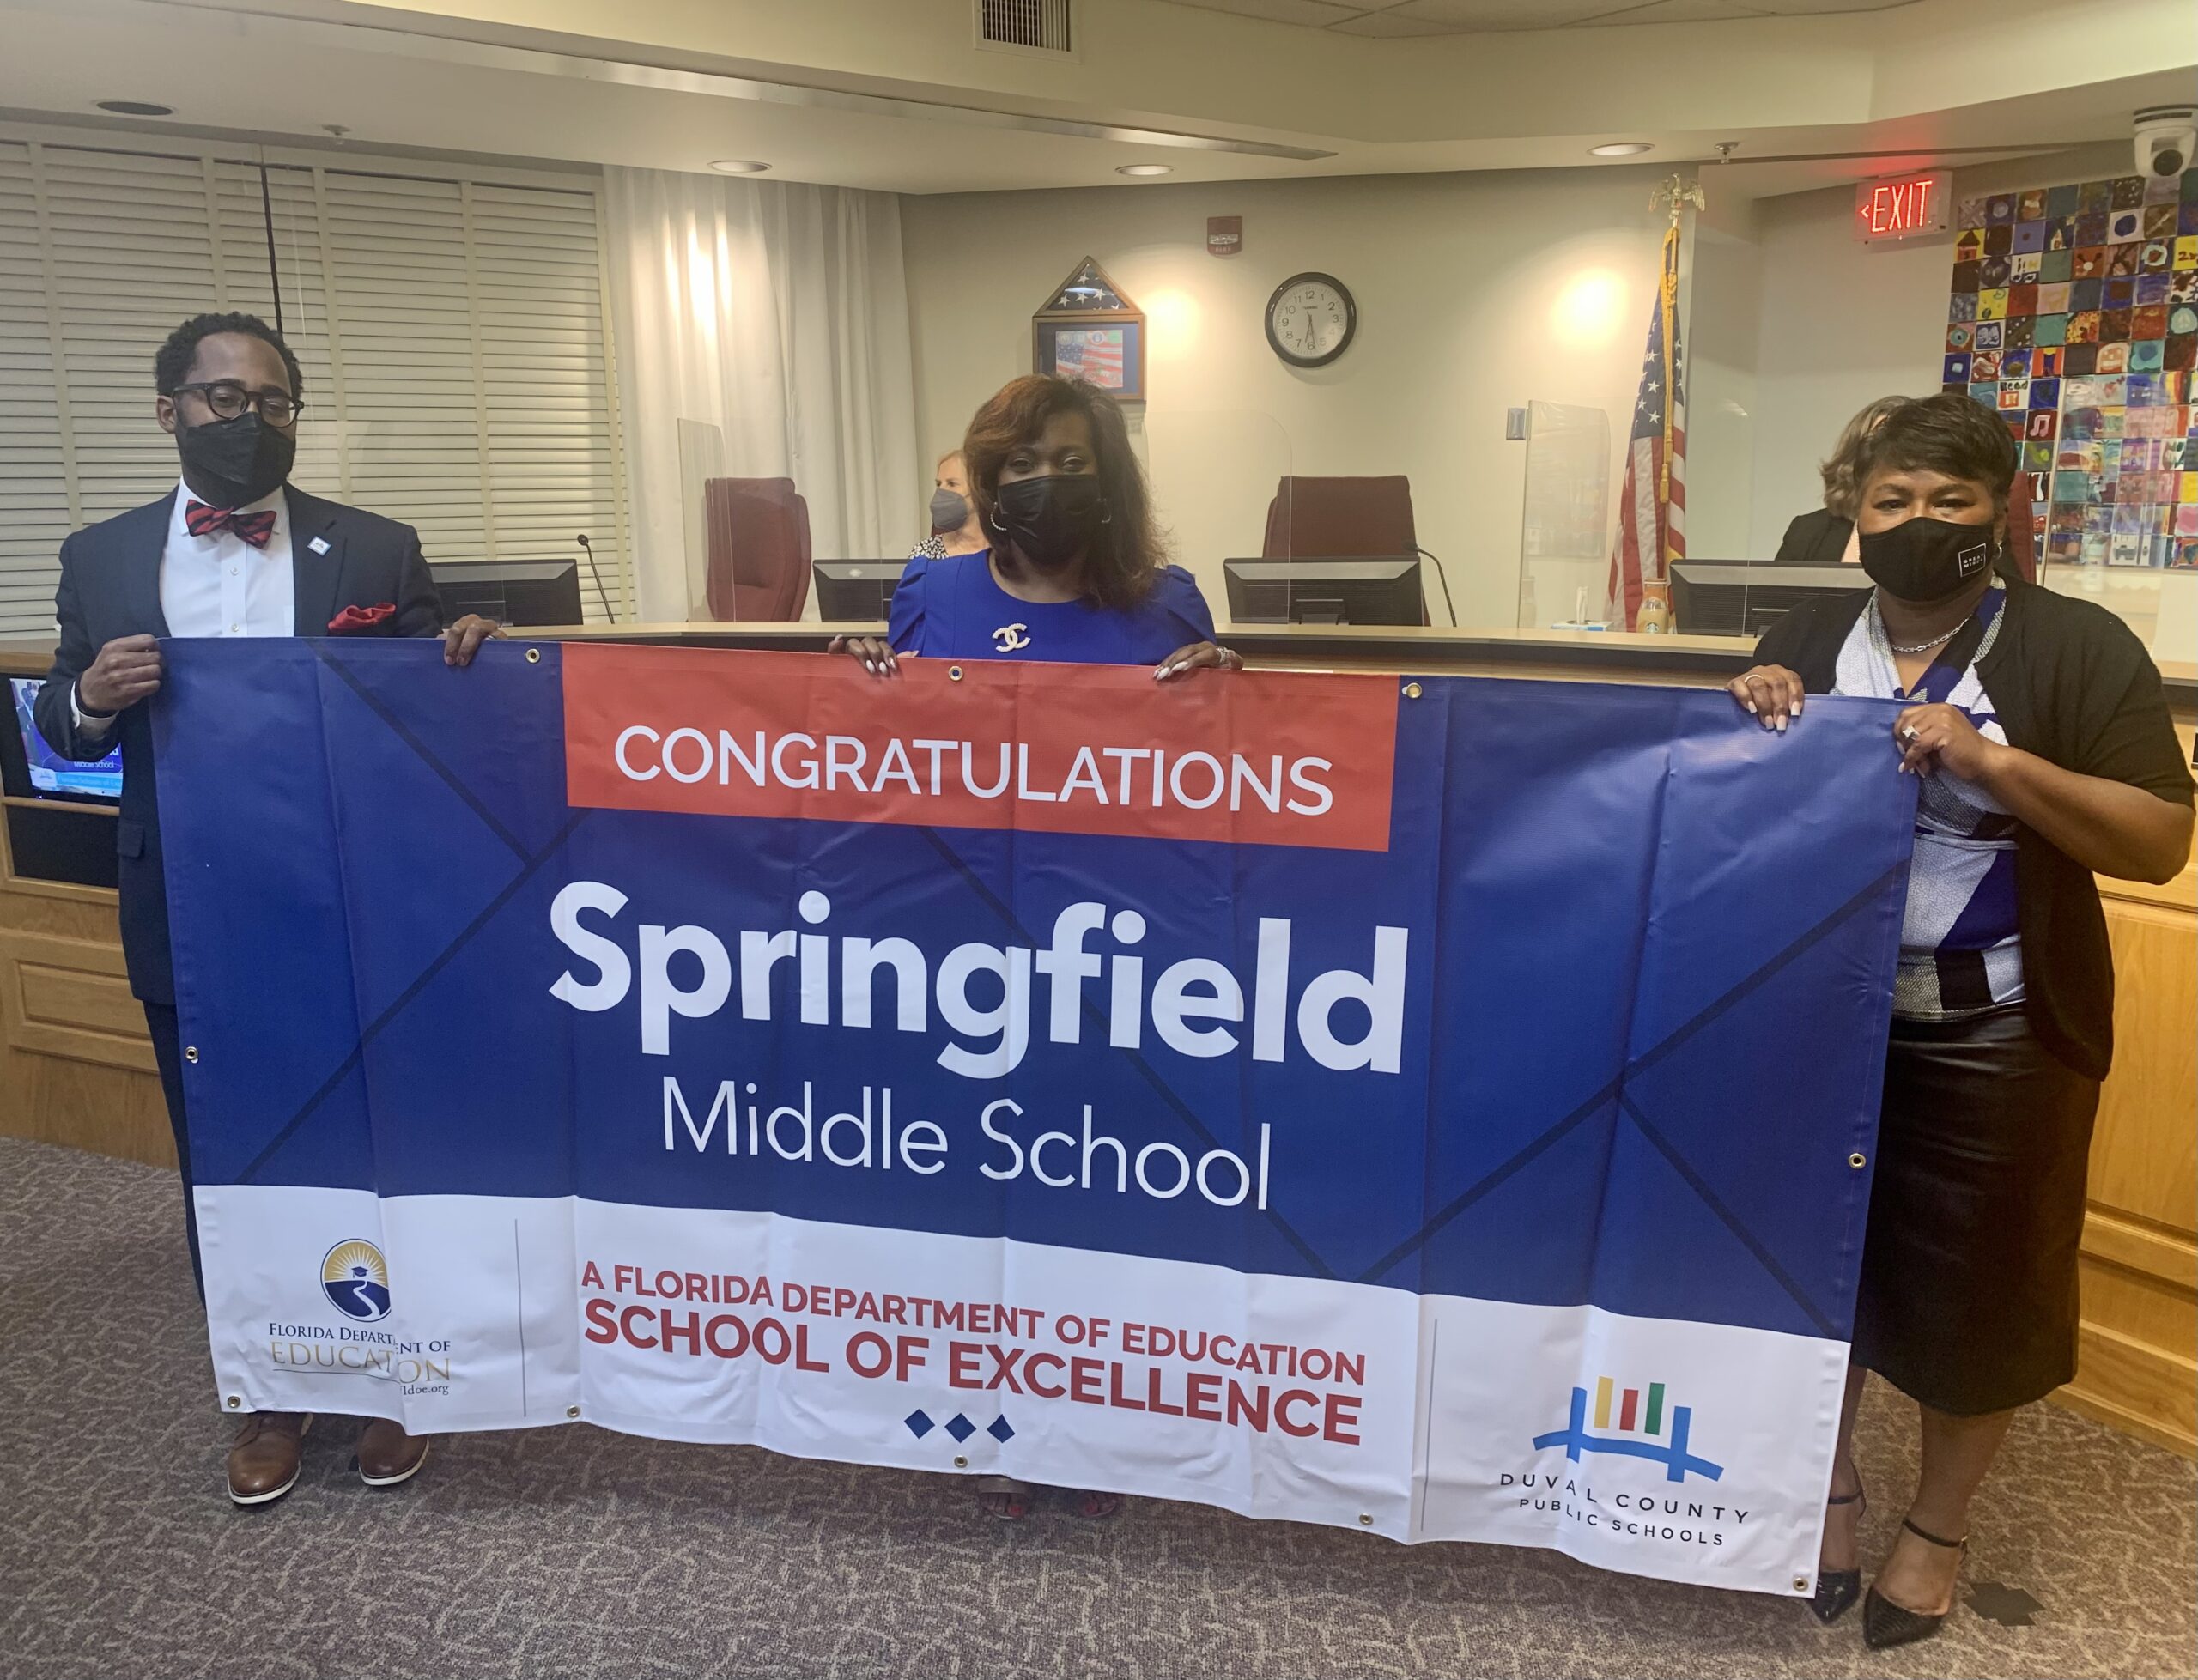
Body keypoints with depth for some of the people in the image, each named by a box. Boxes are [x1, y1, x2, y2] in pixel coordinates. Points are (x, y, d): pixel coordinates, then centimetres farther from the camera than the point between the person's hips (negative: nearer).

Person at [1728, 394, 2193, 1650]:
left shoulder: (2077, 647, -8)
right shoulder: (1810, 636, 5)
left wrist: (1991, 760, -24)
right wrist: (1751, 715, -9)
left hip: (1991, 1035, -3)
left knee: (1974, 1283, 11)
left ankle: (1940, 1527, 34)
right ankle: (1831, 1473, 39)